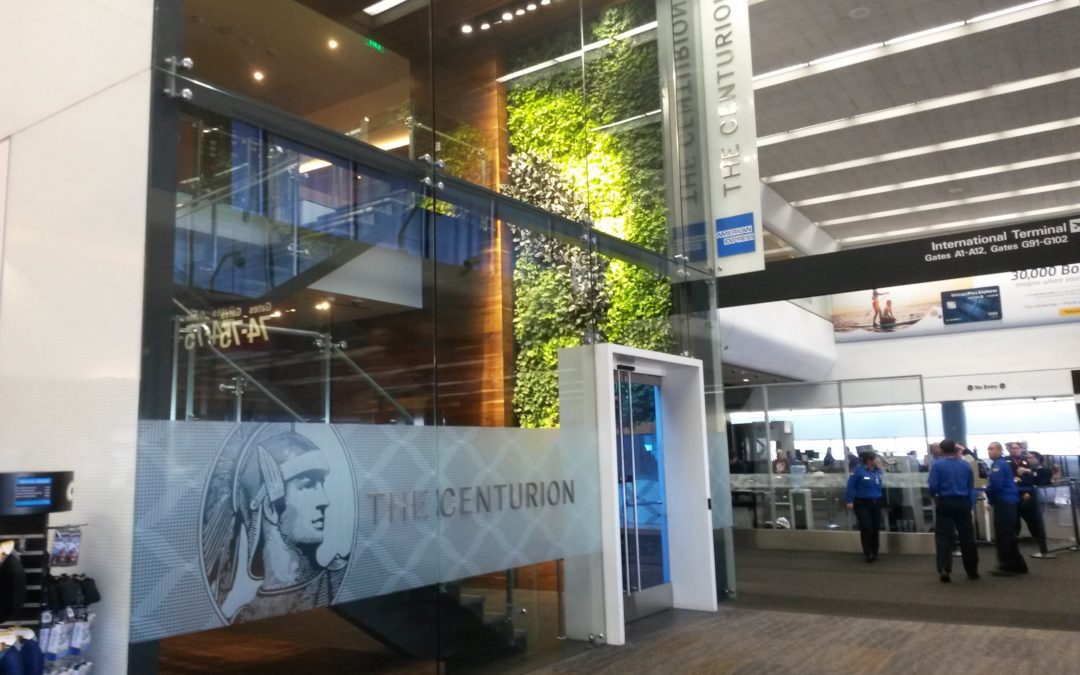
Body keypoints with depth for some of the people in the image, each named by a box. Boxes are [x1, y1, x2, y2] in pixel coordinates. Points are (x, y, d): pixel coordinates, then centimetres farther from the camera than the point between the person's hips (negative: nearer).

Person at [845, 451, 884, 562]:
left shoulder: (878, 470, 4)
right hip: (862, 503, -5)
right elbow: (851, 485, -12)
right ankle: (868, 554, 0)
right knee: (866, 529, -8)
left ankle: (874, 553, 20)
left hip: (875, 503, 5)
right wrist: (849, 501, -15)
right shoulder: (859, 470, -12)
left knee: (875, 529, 7)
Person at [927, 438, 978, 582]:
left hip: (945, 503, -3)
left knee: (944, 537, 1)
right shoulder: (966, 465, 5)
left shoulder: (937, 465, -6)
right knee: (967, 537, 12)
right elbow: (971, 487, 6)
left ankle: (944, 570, -9)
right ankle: (972, 571, 22)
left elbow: (933, 486, -13)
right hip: (963, 503, 3)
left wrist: (934, 496, 7)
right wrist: (970, 505, 12)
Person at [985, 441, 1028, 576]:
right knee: (1009, 536, 15)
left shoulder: (998, 465, -14)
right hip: (1008, 502, 10)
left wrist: (987, 492, -3)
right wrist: (992, 499, 10)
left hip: (1004, 503, -10)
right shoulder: (1002, 464, 19)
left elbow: (995, 484, -23)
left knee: (1002, 537, -6)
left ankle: (1007, 567, -3)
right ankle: (1018, 565, 20)